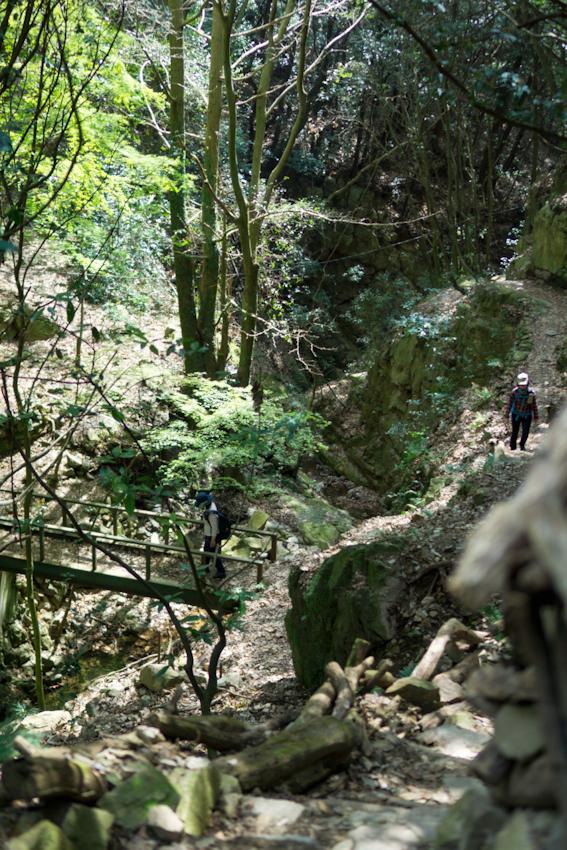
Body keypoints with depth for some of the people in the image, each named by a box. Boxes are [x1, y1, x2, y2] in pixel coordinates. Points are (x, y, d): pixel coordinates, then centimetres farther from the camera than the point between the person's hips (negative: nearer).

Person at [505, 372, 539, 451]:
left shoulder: (531, 392, -11)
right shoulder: (514, 392, -14)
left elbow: (534, 405, -1)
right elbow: (509, 403, -5)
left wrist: (536, 417, 5)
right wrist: (507, 415, -2)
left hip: (527, 416, 1)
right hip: (516, 415, -1)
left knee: (526, 432, -2)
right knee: (515, 432, 5)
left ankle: (522, 445, 24)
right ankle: (512, 448, 21)